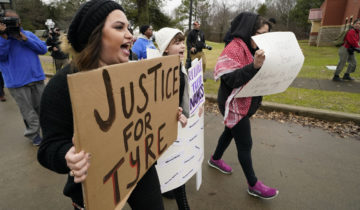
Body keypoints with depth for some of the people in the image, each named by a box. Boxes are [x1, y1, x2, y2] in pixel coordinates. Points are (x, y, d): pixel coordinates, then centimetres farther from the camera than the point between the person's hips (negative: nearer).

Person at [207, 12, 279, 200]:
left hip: (246, 103, 9)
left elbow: (254, 75, 17)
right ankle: (253, 185, 20)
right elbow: (229, 79, -29)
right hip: (234, 105, -9)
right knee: (245, 144, 2)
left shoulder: (252, 48, 9)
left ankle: (215, 159, 46)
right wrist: (254, 66, -40)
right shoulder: (234, 49, -20)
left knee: (230, 132, 23)